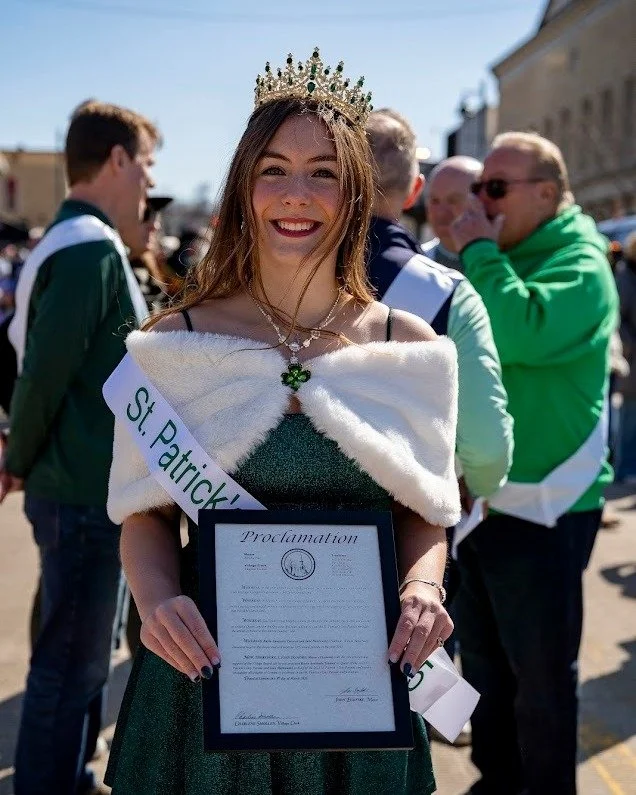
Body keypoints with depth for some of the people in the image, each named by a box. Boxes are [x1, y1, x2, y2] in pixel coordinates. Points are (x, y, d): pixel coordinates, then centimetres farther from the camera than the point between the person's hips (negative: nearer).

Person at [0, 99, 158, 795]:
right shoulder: (91, 246, -18)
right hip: (85, 489, -10)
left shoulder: (71, 241, 12)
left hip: (80, 482, 10)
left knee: (79, 651, 20)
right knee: (70, 662, 1)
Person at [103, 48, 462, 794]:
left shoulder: (406, 347, 0)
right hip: (204, 674, -1)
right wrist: (156, 598, -20)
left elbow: (422, 509, 6)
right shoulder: (177, 341, -4)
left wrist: (423, 585, -15)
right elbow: (146, 512, 0)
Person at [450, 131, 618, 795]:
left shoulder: (579, 265, -12)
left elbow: (514, 335, -31)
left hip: (540, 504, -9)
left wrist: (479, 251, -20)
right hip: (478, 495, 9)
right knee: (482, 658, 18)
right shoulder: (504, 260, 14)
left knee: (540, 671, 3)